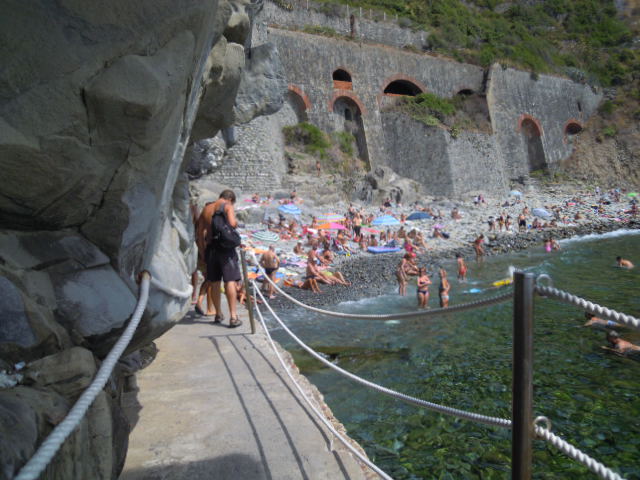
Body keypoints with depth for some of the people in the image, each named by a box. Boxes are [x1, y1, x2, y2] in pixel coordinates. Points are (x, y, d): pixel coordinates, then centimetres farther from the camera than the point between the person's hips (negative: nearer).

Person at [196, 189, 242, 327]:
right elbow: (232, 223, -18)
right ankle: (233, 317, -11)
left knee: (215, 282, 12)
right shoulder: (227, 206, -1)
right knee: (230, 281, -6)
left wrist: (203, 249, 19)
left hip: (210, 247, 6)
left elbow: (199, 232, 15)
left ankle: (218, 314, 23)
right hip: (225, 247, -5)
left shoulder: (206, 209, 17)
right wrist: (236, 223, 5)